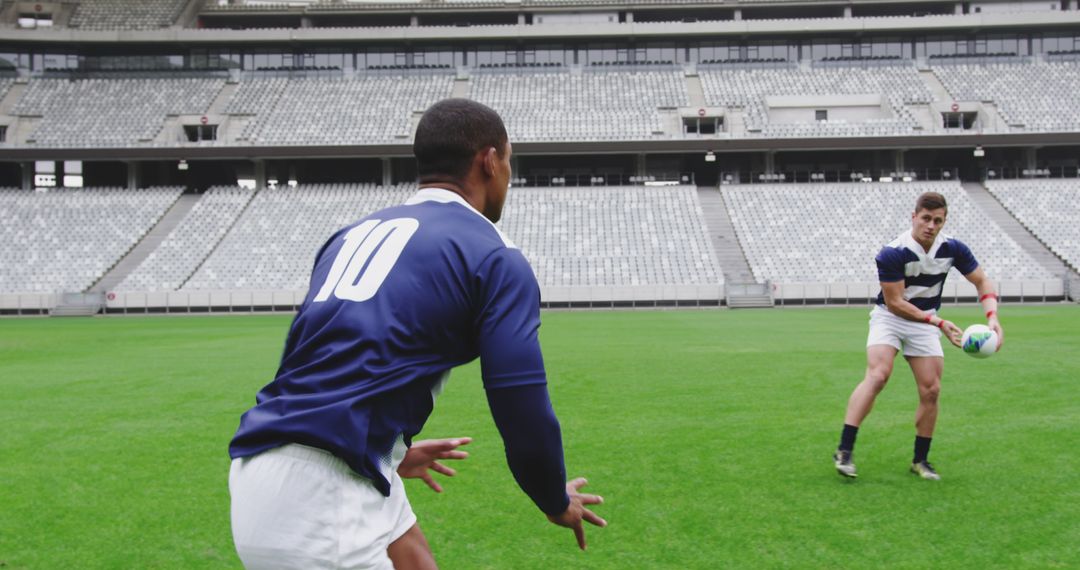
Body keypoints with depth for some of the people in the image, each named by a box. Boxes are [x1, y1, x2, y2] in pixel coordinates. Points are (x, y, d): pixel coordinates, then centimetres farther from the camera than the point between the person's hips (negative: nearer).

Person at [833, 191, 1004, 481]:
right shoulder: (892, 253, -23)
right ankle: (844, 450, -26)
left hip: (925, 323, 5)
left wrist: (992, 317, -17)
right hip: (889, 317, -4)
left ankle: (920, 460, 14)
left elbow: (982, 281, 1)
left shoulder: (952, 248, -9)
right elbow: (895, 303, -20)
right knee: (877, 375, -25)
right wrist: (939, 322, -24)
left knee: (931, 390, -3)